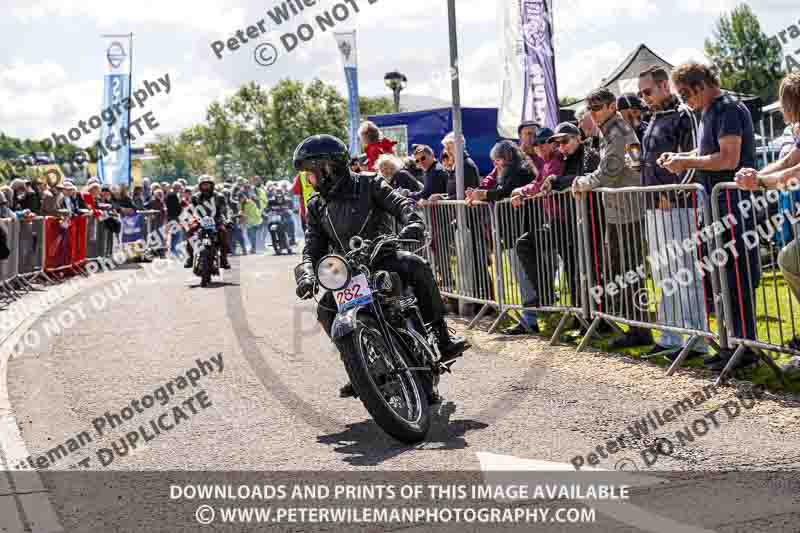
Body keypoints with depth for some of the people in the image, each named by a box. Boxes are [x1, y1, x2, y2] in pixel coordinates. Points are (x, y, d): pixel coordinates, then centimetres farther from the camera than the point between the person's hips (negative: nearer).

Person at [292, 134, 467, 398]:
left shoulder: (368, 185, 0)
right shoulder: (317, 207, 12)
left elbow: (401, 205, -13)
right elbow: (312, 249, 6)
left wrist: (413, 225, -36)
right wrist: (308, 275, -17)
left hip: (383, 256, -3)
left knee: (417, 267, -32)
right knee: (325, 309, -20)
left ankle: (442, 337, -23)